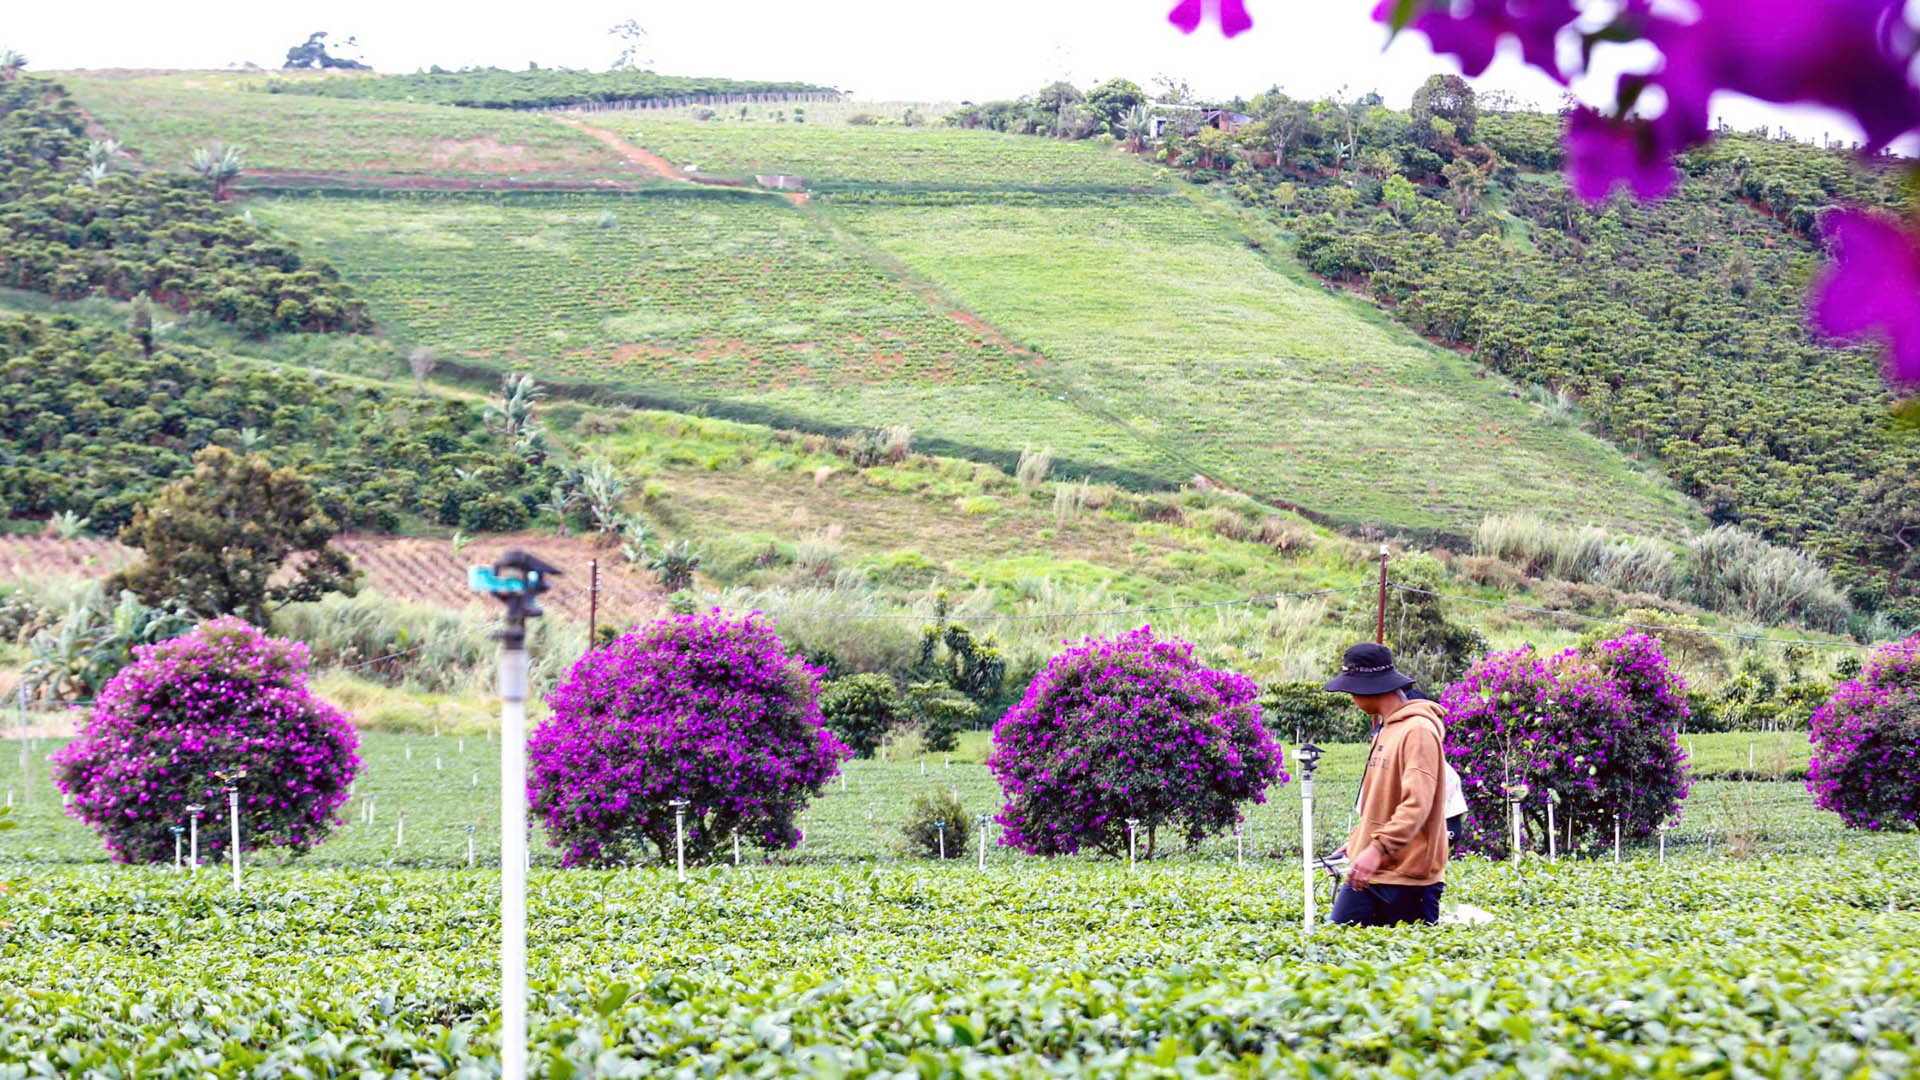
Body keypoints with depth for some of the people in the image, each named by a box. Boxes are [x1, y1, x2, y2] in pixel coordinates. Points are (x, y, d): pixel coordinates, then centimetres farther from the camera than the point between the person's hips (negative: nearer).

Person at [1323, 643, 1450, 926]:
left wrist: (1379, 849, -30)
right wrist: (1357, 844, 18)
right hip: (1370, 871, 9)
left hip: (1409, 872, -9)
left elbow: (1417, 804, -23)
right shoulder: (1385, 729, 16)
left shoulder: (1418, 731, -13)